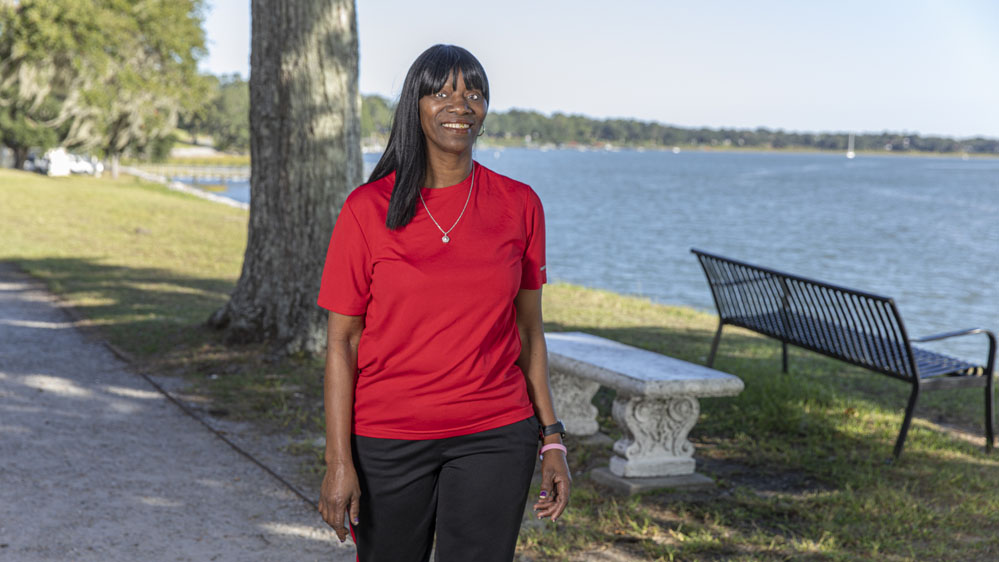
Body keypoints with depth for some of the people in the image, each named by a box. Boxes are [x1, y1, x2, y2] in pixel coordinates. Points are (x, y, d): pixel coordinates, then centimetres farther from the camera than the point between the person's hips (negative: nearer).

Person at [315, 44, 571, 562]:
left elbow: (528, 330, 8)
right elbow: (342, 341, -4)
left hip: (494, 439, 1)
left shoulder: (519, 205, 1)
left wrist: (552, 440, 5)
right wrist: (339, 461, -8)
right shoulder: (368, 209, -5)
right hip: (388, 439, -1)